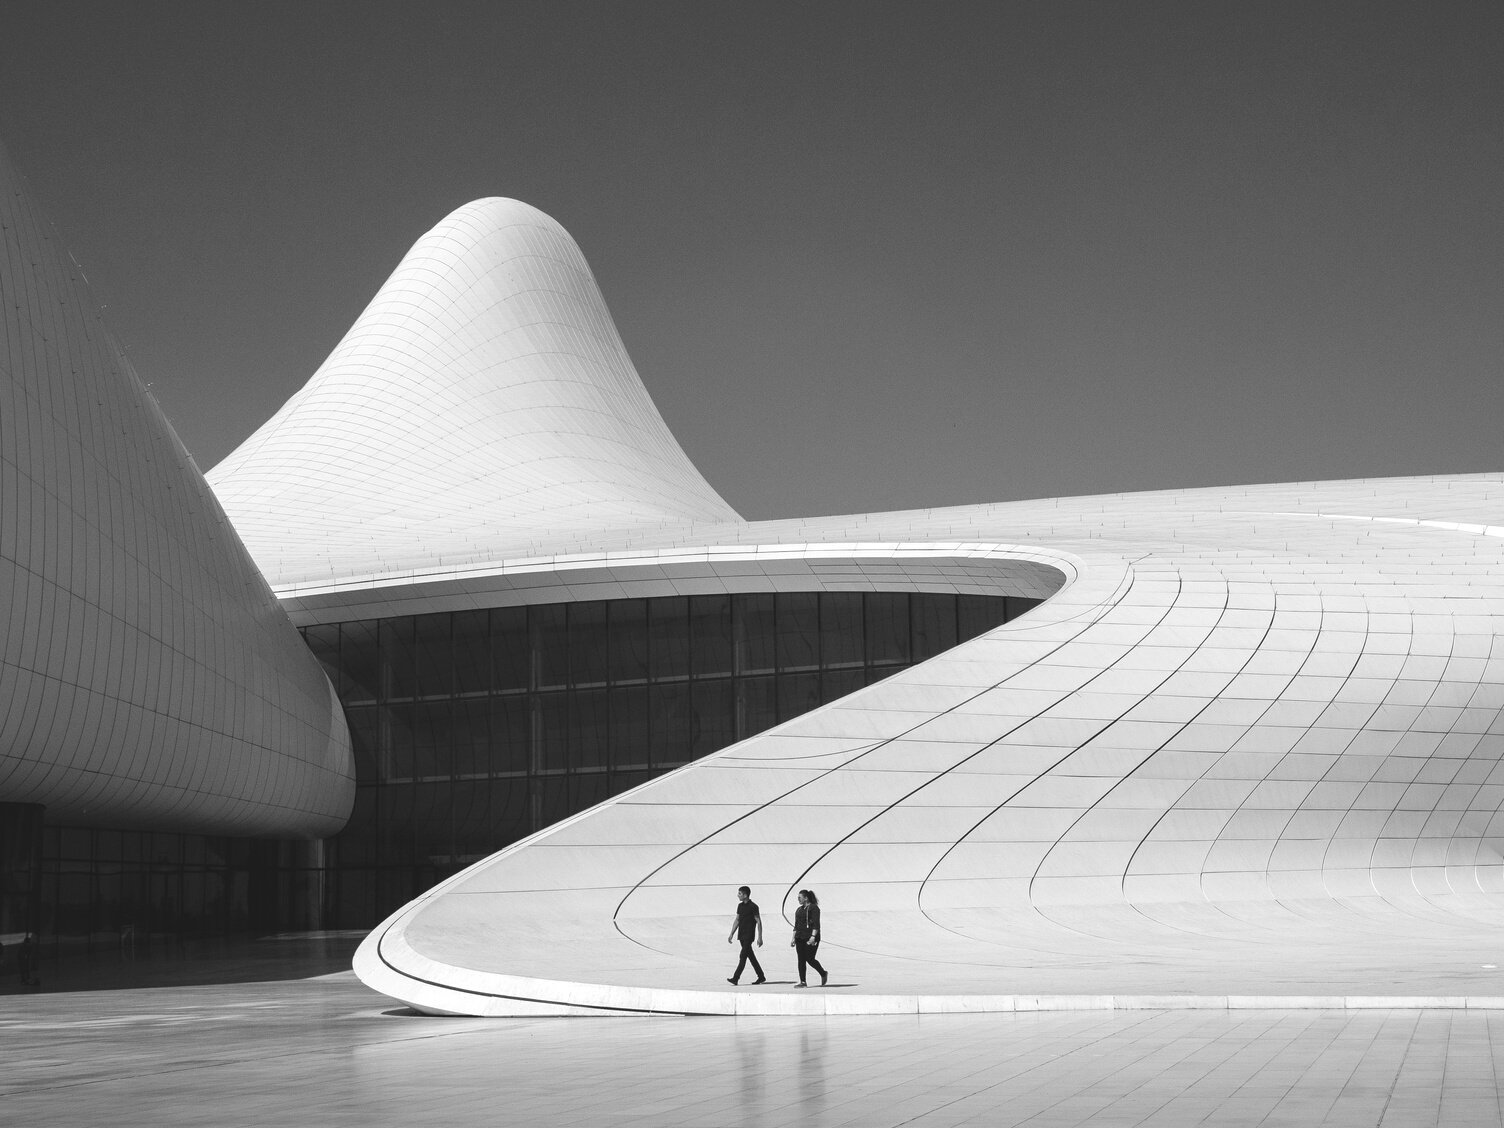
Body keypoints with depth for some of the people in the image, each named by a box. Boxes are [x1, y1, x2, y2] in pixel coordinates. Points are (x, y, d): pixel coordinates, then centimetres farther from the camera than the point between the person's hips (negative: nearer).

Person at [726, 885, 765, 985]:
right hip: (741, 935, 8)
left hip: (749, 935, -8)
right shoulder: (740, 906, 11)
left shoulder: (753, 906, -10)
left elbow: (759, 922, -10)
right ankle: (761, 977, 21)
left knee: (743, 956, -13)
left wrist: (759, 937, -13)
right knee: (750, 956, 12)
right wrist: (731, 934, 14)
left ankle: (735, 978, -18)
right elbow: (737, 920, 18)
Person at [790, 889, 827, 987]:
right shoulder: (799, 910, 17)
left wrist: (813, 936, -22)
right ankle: (802, 982, 1)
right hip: (800, 938, 7)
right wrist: (793, 938, 15)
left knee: (810, 959, -8)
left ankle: (823, 974, 15)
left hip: (810, 938, -7)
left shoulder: (814, 908, -6)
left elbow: (816, 924, -13)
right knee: (801, 960, 1)